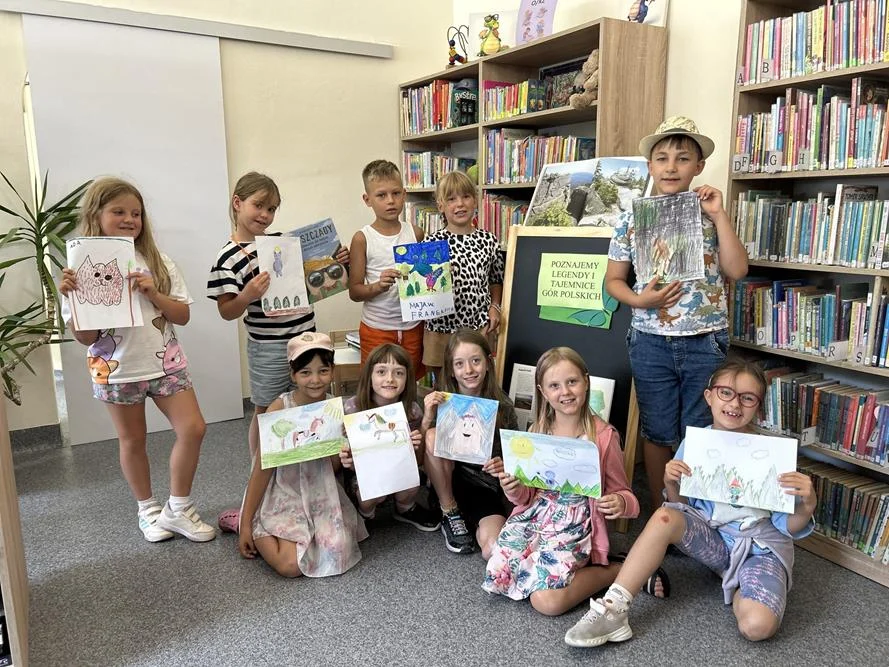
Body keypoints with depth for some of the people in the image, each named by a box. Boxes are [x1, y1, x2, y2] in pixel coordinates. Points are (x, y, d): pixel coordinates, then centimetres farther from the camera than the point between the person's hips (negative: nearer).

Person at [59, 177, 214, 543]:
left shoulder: (156, 262, -1)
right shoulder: (82, 268, -7)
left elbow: (183, 316, -2)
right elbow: (85, 337, -10)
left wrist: (153, 294, -18)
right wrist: (73, 297, -24)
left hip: (164, 362, 2)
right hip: (117, 369, -2)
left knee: (193, 429, -5)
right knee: (132, 440, 12)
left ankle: (178, 509, 14)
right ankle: (148, 509, 34)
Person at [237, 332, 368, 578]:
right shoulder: (280, 408, -18)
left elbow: (333, 467, 2)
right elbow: (262, 468, -13)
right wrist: (246, 524, -10)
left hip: (320, 495, 4)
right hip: (282, 496, -4)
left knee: (340, 550, -15)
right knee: (292, 566, -17)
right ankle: (246, 523, 10)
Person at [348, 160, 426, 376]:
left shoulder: (415, 233, 1)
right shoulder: (363, 239, -7)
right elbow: (354, 291, -6)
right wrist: (377, 286, -24)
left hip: (413, 326, 2)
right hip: (377, 328, -2)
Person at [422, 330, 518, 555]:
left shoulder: (502, 406, -7)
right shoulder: (440, 400, -7)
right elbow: (424, 450, -9)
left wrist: (505, 465, -21)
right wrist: (427, 417, -26)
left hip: (485, 486, -2)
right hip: (446, 480, 3)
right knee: (433, 437, -27)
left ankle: (471, 521, 5)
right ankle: (451, 514, -10)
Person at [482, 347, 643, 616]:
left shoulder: (603, 435, -9)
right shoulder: (537, 432, 2)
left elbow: (620, 491, 0)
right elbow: (527, 496, 8)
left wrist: (621, 503, -24)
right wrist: (514, 490, -14)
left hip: (575, 527, -4)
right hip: (535, 516, 4)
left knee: (548, 602, -19)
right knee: (498, 573, -13)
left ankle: (615, 570, 4)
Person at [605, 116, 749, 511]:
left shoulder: (709, 214, 2)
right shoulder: (631, 218, 1)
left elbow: (737, 270, -8)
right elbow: (613, 280, 6)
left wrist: (719, 214, -9)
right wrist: (639, 300, -14)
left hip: (706, 341, 0)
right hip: (651, 342, 0)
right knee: (658, 433, 12)